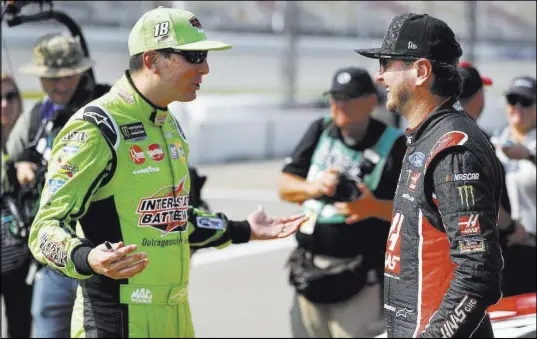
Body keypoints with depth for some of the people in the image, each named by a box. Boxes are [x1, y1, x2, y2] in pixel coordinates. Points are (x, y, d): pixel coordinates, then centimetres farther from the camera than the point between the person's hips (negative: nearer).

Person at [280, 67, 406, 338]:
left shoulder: (394, 145, -7)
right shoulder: (320, 131, 8)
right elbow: (285, 186, 10)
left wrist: (375, 208, -25)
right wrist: (313, 187, -11)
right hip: (310, 275, 5)